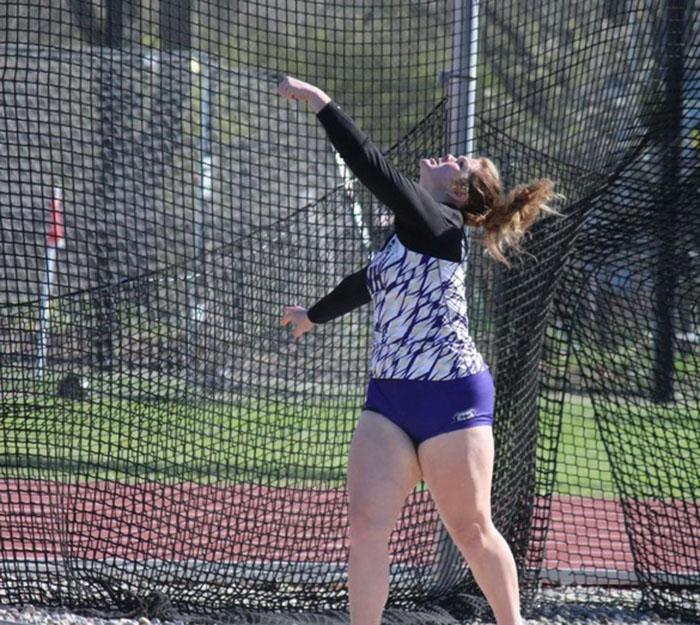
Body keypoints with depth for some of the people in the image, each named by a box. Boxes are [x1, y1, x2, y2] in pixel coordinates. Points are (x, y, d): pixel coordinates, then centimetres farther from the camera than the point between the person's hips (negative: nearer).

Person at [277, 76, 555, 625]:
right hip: (389, 399, 8)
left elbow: (375, 169, -19)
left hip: (450, 395, -8)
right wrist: (314, 315, 53)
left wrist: (320, 103, -18)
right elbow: (368, 282, 36)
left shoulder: (440, 224, -8)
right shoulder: (411, 234, 17)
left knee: (471, 531, 3)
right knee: (366, 525, -6)